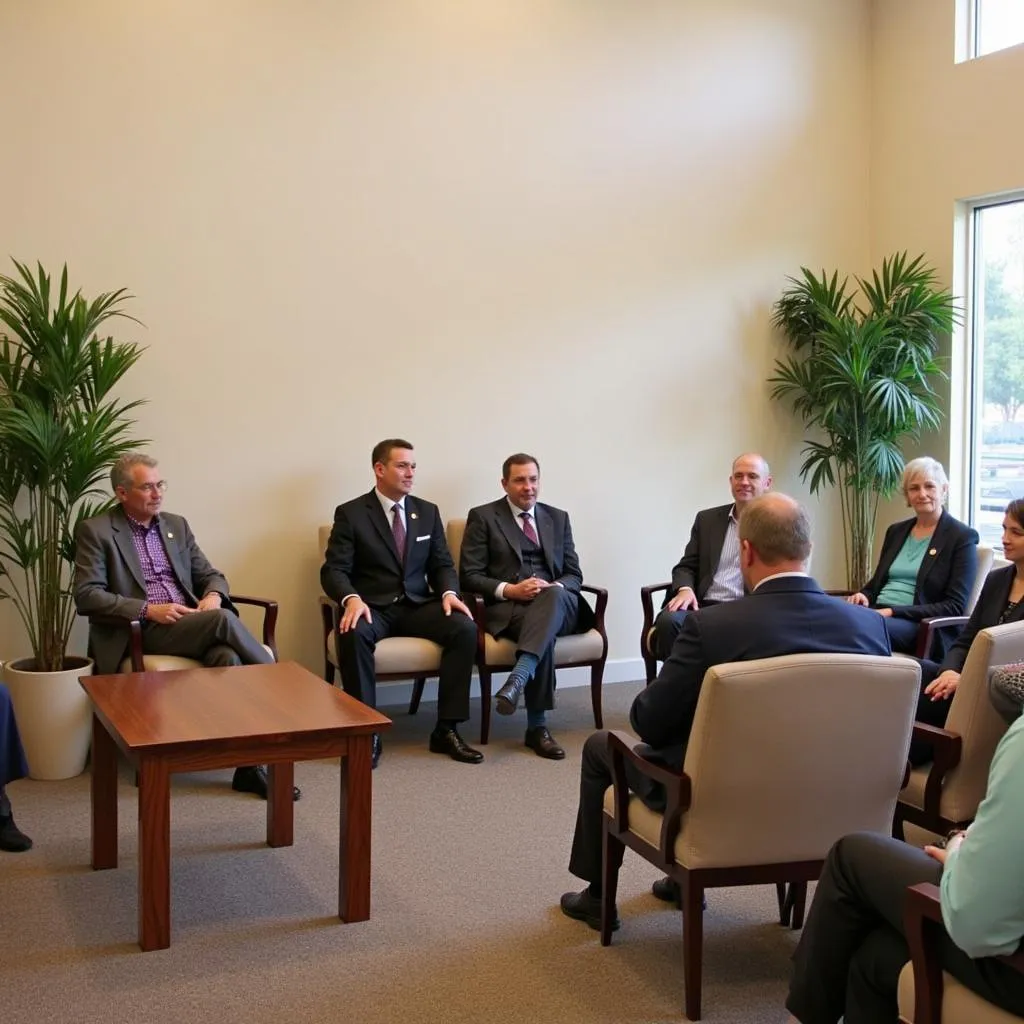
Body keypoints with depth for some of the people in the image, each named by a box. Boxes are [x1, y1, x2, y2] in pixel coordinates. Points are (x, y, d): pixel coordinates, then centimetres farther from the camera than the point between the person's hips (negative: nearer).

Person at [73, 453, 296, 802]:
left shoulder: (176, 525, 18)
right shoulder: (95, 531, 2)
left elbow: (211, 575, 19)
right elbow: (87, 595, -8)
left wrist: (213, 596, -6)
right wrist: (149, 610, -18)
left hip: (192, 624, 4)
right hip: (141, 631, -4)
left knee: (228, 657, -30)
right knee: (224, 620, -31)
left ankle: (249, 763, -30)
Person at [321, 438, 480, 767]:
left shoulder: (428, 512, 12)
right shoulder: (351, 513, 0)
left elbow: (442, 564, 11)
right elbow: (334, 570, -7)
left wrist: (448, 592, -12)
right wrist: (352, 599, -28)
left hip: (418, 605, 4)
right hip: (372, 607, -3)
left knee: (465, 627, -25)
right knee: (354, 634, -38)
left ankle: (446, 729, -17)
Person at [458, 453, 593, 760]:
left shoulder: (558, 518, 19)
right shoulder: (483, 517, 8)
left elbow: (574, 575, 14)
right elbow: (469, 576, 0)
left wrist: (554, 588, -11)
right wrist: (509, 590, -17)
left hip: (557, 604, 3)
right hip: (507, 607, -3)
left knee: (554, 596, -37)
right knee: (543, 632, -38)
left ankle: (516, 680, -51)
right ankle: (537, 726, -34)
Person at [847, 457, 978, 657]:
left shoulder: (962, 537, 1)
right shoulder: (896, 531, 20)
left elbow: (954, 607, -7)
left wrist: (893, 611, -16)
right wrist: (863, 595, 0)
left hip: (923, 627, -6)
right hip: (880, 614, 6)